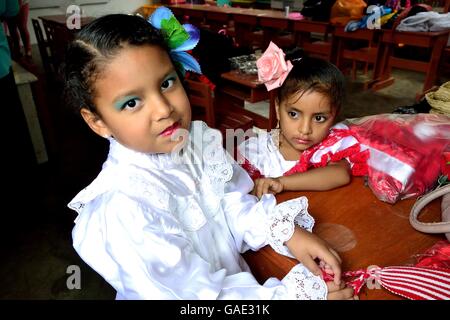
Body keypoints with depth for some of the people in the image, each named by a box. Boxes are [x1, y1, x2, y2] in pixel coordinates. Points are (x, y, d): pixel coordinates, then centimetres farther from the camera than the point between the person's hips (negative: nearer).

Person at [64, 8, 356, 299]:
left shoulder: (197, 138, -11)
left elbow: (233, 204, 0)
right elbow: (197, 292, -25)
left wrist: (289, 233, -13)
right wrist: (302, 292, -21)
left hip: (235, 276, 5)